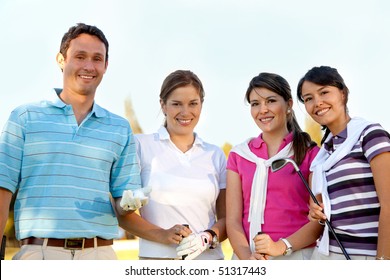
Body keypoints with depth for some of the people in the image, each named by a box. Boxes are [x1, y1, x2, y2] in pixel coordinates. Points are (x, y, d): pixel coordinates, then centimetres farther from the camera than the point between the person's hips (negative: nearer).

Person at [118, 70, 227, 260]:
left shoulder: (215, 155, 13)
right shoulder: (141, 145, 4)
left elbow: (226, 217, 13)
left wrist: (208, 238, -7)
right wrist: (163, 235, -12)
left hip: (209, 259, 2)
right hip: (157, 259, -2)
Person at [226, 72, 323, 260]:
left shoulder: (310, 153, 3)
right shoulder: (239, 155, 10)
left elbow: (319, 219, -2)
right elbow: (233, 219, 3)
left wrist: (282, 247, -15)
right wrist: (247, 258, -12)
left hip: (296, 256, -2)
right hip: (247, 257, 2)